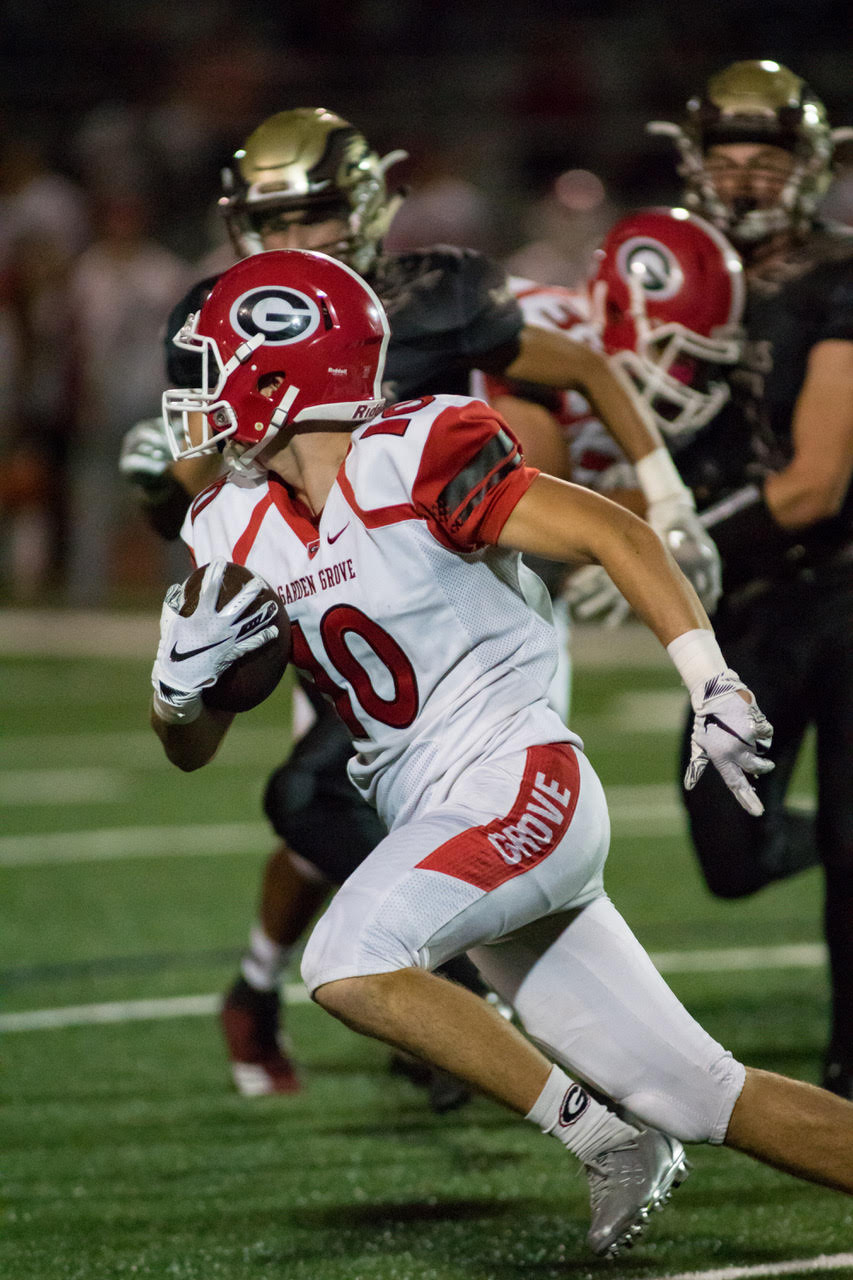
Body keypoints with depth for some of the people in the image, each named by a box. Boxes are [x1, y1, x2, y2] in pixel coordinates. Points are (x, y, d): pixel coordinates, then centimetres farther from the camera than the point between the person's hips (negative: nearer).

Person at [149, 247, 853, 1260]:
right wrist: (181, 673, -6)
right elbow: (190, 748, 17)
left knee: (347, 965, -26)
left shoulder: (403, 463, -12)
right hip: (440, 823, 7)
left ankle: (603, 1140, -15)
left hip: (519, 785, -7)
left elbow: (614, 536, -13)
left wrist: (713, 686, -21)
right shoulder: (238, 533, 10)